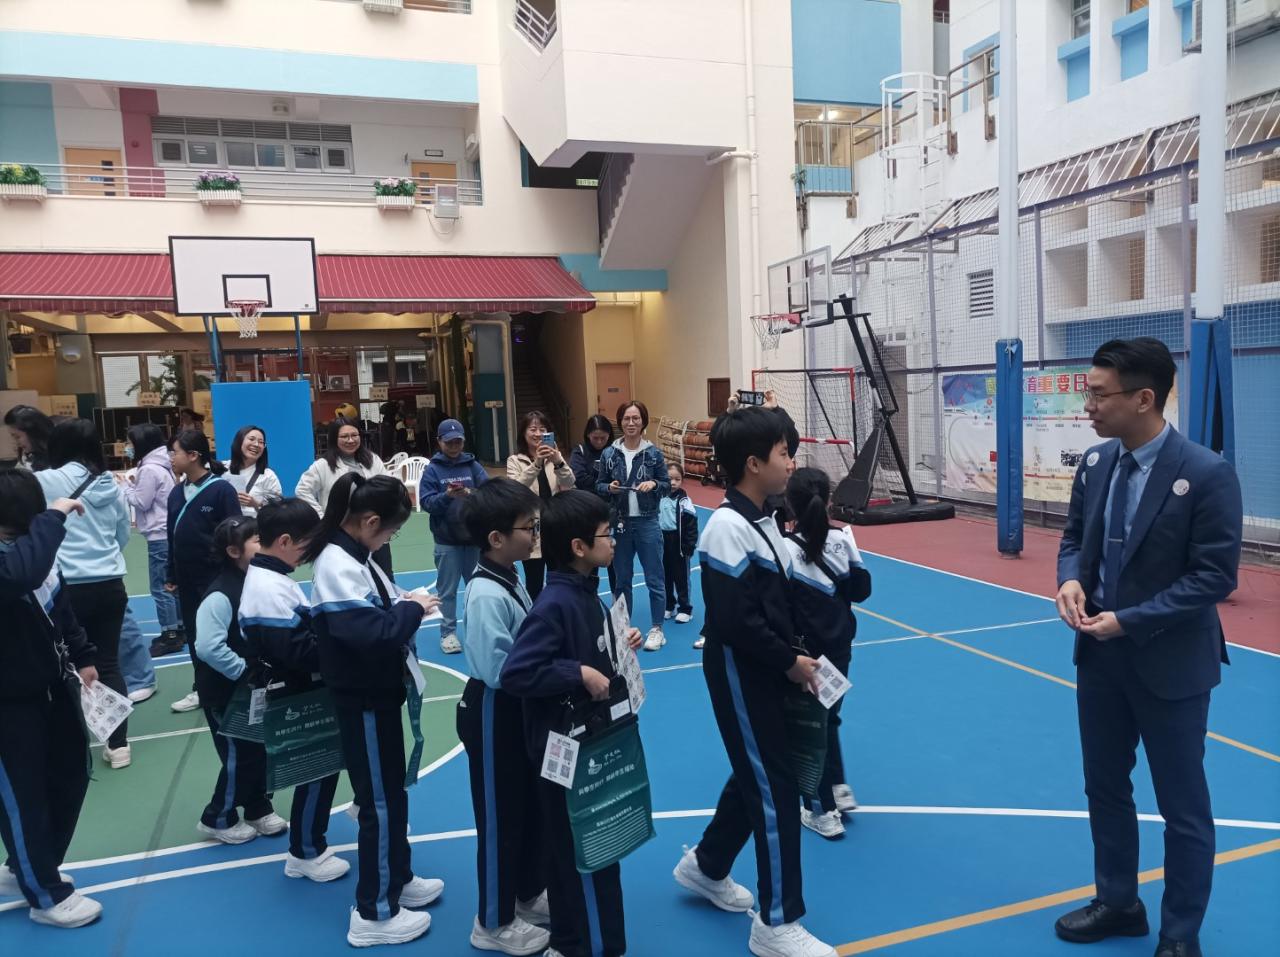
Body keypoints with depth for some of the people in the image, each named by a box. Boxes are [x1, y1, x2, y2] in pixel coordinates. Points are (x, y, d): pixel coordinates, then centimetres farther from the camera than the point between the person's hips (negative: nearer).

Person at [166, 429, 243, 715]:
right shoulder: (176, 493, 5)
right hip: (187, 579, 6)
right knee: (194, 634, 15)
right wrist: (171, 576, 13)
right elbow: (172, 538, 11)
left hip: (217, 577, -6)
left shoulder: (221, 489, -14)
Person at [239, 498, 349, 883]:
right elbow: (295, 652, -30)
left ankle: (310, 842, 37)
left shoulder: (270, 578, 8)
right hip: (293, 699, -10)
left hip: (301, 693, 10)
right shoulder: (270, 589, -26)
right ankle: (306, 853, 20)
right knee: (318, 769, 4)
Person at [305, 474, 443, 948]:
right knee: (380, 801, 3)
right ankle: (374, 914, 19)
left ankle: (398, 879, 40)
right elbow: (371, 634, -32)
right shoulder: (337, 565, -24)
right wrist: (411, 608, -18)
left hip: (377, 695, 10)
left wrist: (404, 603, -4)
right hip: (363, 701, -10)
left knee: (392, 792, 22)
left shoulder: (353, 557, 7)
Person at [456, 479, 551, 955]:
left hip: (520, 712, 9)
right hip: (493, 717, -9)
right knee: (501, 817, 8)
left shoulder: (510, 581, 2)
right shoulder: (487, 596, -27)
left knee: (533, 805, 22)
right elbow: (499, 670, -29)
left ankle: (530, 895, 43)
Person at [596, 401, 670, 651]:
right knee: (621, 580, 12)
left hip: (647, 523, -2)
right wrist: (609, 488, -14)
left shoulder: (653, 453, -2)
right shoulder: (609, 454, 0)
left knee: (654, 579, 3)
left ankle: (656, 630, 15)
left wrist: (654, 484, -17)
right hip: (619, 523, 2)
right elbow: (598, 486, 7)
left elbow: (667, 485, 4)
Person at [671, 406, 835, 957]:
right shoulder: (729, 527, -23)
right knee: (775, 789, 0)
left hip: (764, 670, 9)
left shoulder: (760, 519, 7)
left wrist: (793, 655, 3)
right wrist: (790, 660, -16)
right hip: (739, 674, -9)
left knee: (757, 776, 22)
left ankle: (706, 866, 44)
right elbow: (734, 621, -26)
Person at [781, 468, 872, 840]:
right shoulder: (842, 540, -8)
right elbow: (862, 590, 1)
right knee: (828, 718, 24)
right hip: (839, 648, 5)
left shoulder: (784, 548, -21)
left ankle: (824, 811, 18)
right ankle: (838, 789, 36)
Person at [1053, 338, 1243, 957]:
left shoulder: (1207, 474, -19)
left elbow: (1215, 576, -18)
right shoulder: (1095, 463, 0)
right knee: (1104, 789, 19)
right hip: (1099, 657, 6)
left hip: (1169, 664, -6)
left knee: (1182, 808, 12)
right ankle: (1117, 903, 39)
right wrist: (1071, 579, -11)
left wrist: (1130, 622, -21)